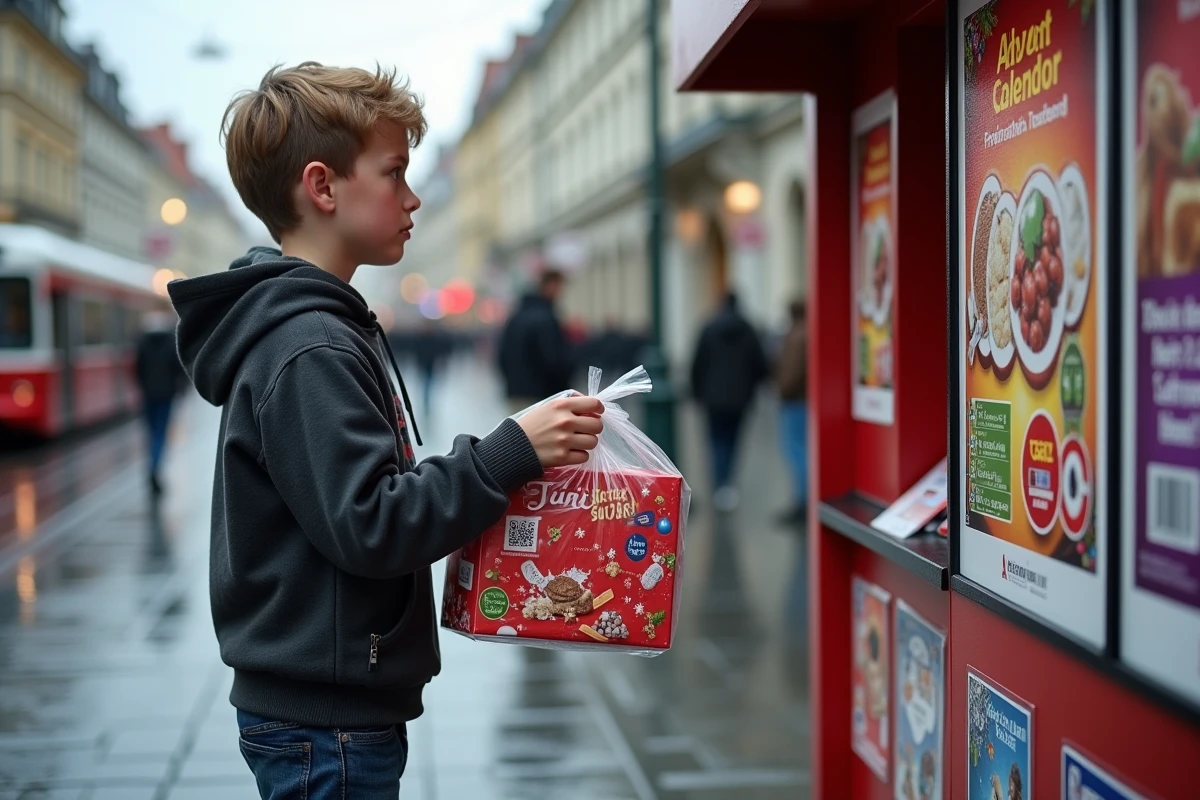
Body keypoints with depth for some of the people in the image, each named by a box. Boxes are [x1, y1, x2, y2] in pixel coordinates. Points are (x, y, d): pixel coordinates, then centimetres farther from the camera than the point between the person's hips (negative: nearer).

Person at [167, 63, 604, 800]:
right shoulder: (308, 351, -20)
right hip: (326, 720, -10)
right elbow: (369, 528, -24)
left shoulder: (325, 329, 12)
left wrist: (505, 466, 10)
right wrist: (513, 452, -22)